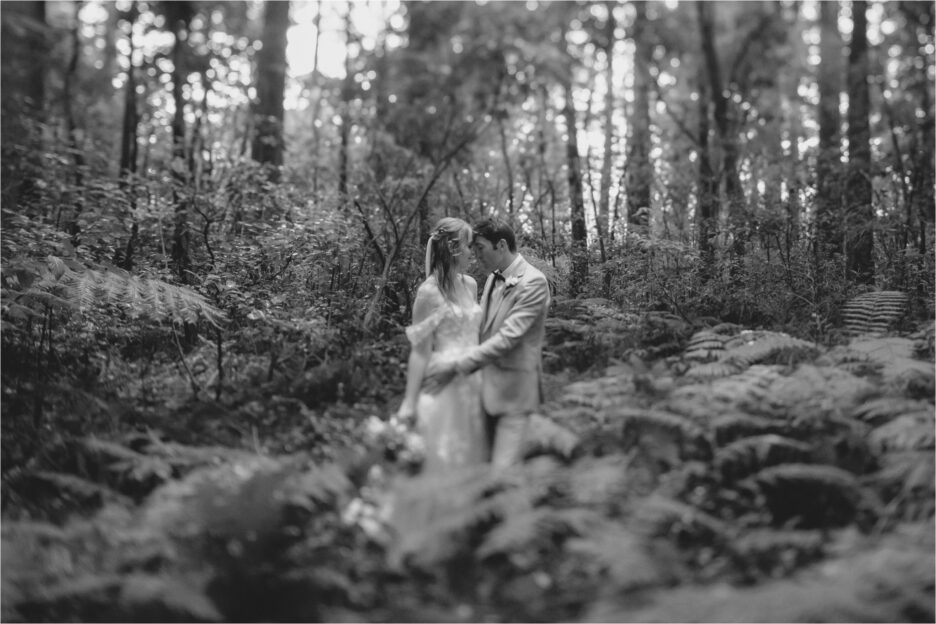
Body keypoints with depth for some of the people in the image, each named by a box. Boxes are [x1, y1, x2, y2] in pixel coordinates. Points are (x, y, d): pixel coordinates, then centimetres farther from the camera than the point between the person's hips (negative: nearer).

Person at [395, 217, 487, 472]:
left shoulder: (470, 284, 8)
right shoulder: (430, 291, -11)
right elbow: (419, 350, -10)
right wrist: (409, 401, -9)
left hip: (473, 381, 6)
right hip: (444, 383, -6)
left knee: (472, 455, 11)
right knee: (446, 456, 1)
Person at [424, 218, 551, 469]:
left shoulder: (533, 282, -16)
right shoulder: (493, 278, 10)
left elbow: (508, 337, -22)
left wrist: (457, 366, -22)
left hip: (512, 390, -8)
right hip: (487, 385, 8)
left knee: (503, 470, -12)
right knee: (486, 462, 13)